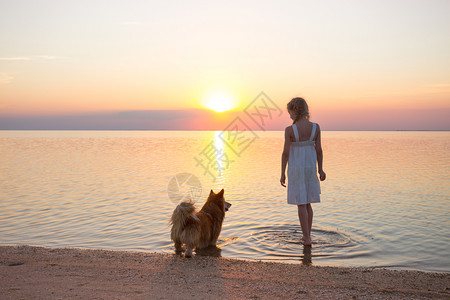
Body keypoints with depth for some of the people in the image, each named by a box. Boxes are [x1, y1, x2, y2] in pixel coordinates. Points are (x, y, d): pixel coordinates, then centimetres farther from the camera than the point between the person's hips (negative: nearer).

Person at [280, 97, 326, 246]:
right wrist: (320, 169, 9)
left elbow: (285, 153, -12)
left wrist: (282, 174, -4)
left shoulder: (289, 130, -15)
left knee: (301, 204, 5)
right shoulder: (316, 127, -6)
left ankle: (306, 238, 6)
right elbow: (319, 150, -1)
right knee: (307, 203, 17)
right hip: (310, 167, 4)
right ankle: (307, 235, 24)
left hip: (295, 168, -3)